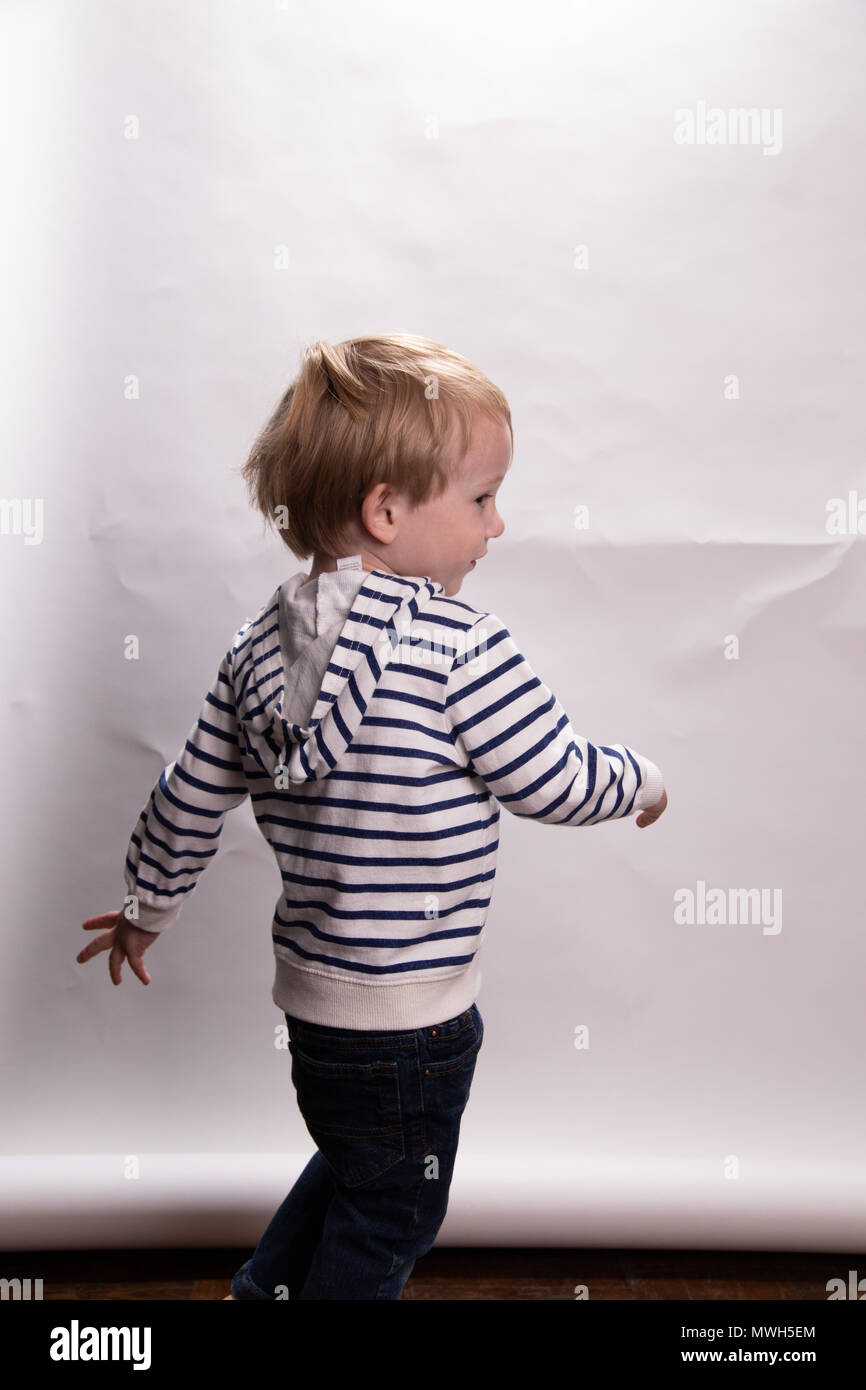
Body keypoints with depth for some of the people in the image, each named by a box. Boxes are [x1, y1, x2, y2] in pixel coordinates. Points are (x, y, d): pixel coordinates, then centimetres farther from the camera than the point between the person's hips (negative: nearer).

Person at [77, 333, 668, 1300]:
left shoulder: (261, 645, -2)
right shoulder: (463, 647, -23)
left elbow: (189, 799, 5)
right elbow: (558, 785, -16)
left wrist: (148, 909, 21)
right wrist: (642, 783, 6)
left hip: (312, 990, 7)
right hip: (408, 1012, -7)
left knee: (354, 1164, 32)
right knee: (392, 1215, 17)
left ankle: (265, 1289, 46)